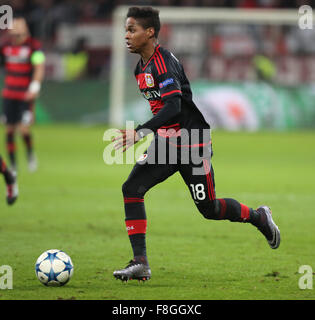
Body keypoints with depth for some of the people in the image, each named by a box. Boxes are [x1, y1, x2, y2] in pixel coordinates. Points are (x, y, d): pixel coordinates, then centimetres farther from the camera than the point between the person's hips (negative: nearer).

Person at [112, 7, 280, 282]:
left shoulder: (164, 63, -20)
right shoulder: (141, 68, 9)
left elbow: (173, 106, -32)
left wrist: (139, 133, -40)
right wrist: (150, 144, 25)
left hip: (193, 144, -8)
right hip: (166, 143, 8)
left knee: (209, 208, 2)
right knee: (132, 188, -12)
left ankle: (258, 217, 31)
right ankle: (140, 263, -13)